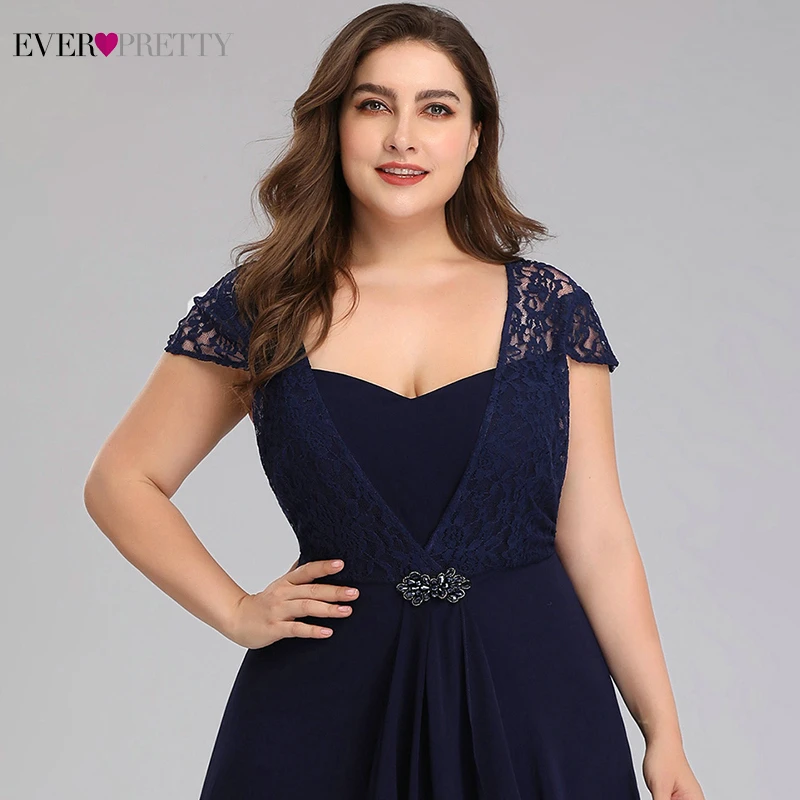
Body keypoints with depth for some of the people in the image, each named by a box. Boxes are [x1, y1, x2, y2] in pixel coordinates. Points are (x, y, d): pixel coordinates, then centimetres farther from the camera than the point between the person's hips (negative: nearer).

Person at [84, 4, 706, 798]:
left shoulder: (552, 309, 1)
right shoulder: (259, 306, -1)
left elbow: (596, 538, 1)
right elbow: (122, 481, 7)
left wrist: (663, 734, -2)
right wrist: (237, 612, -3)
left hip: (532, 704, 1)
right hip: (330, 710, 0)